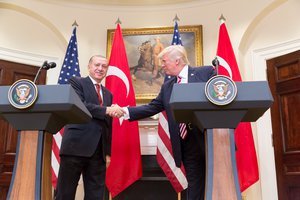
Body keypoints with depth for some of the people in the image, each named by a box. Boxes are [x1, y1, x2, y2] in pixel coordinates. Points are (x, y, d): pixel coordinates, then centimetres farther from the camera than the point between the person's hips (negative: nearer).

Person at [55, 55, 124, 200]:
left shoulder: (108, 94, 21)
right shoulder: (76, 82, 5)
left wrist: (108, 152, 14)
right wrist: (107, 110, -18)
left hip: (99, 150, 6)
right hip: (76, 146, -5)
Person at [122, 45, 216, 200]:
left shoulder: (206, 72, 1)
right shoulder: (167, 86, 17)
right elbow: (151, 108, 14)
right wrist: (125, 111, 5)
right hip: (187, 144, 4)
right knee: (195, 187, 9)